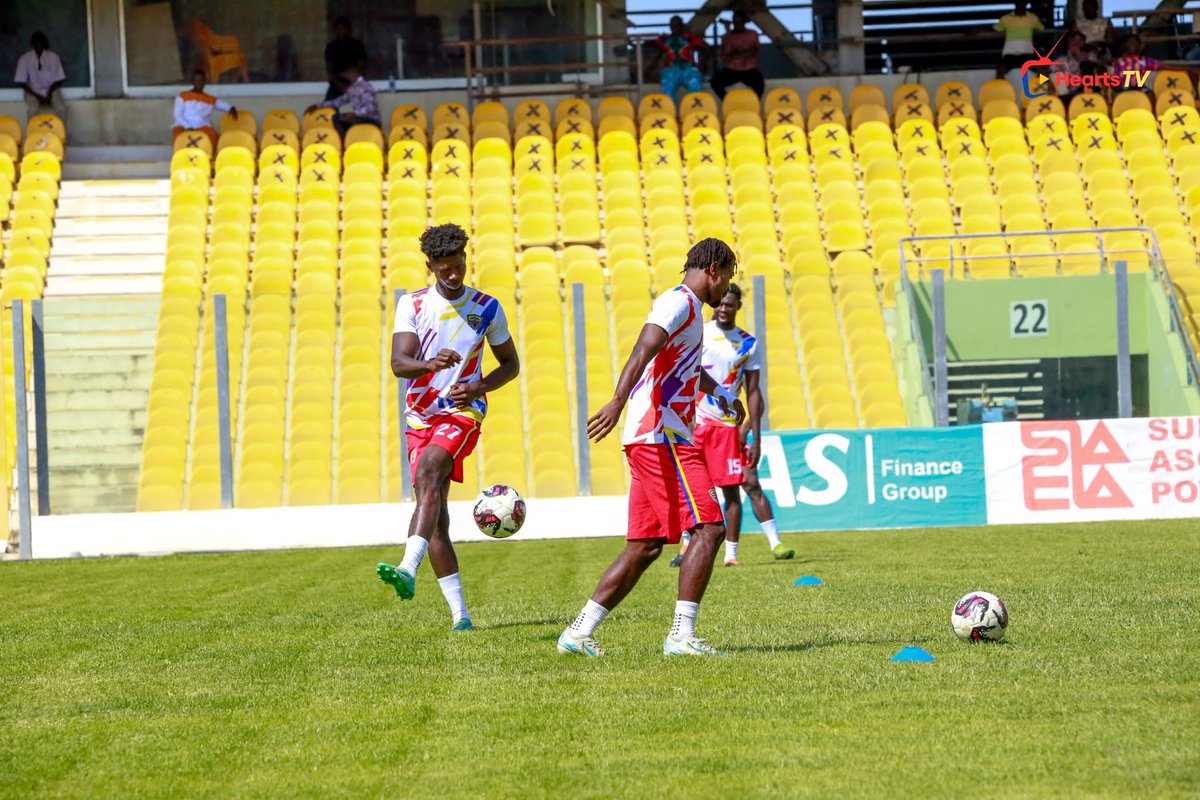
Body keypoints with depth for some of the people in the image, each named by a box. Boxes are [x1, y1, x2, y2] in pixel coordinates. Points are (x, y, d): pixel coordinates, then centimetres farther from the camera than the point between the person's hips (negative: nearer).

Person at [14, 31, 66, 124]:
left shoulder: (53, 57, -4)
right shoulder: (24, 59, -7)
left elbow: (58, 80, -1)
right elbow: (21, 82, -7)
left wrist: (49, 95, -15)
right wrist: (37, 96, -17)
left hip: (51, 90, 1)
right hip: (33, 92, -1)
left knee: (61, 108, -29)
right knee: (32, 110, -34)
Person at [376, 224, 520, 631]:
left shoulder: (487, 308, 2)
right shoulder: (412, 305, 1)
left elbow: (510, 364, 11)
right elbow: (398, 363, -11)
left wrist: (479, 387, -9)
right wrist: (430, 364, -33)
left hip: (463, 412, -3)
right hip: (421, 416, 3)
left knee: (428, 470, -31)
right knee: (435, 513, -1)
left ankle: (408, 571, -46)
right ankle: (460, 613, 4)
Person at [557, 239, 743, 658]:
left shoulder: (688, 307, 24)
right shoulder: (679, 302, -8)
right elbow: (643, 351, -26)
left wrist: (722, 394, 57)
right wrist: (618, 400, -40)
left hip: (652, 442, 10)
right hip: (662, 438, -10)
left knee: (644, 547, 9)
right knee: (708, 528, -12)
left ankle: (579, 632, 9)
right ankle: (681, 634, -14)